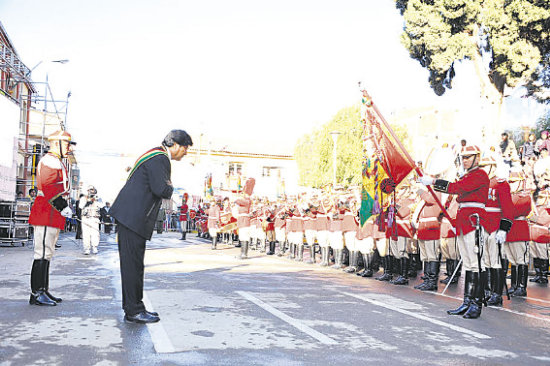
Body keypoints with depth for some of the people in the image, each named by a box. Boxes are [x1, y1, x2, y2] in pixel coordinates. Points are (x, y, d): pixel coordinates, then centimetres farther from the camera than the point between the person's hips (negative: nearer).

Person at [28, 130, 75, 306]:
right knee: (43, 253, -9)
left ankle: (43, 291, 19)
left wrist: (64, 205, 18)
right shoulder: (50, 161, -11)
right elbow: (49, 188, -21)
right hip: (46, 214, -11)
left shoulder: (57, 162, 23)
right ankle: (36, 294, -6)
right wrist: (63, 206, -22)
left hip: (52, 215, 11)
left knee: (46, 254, 13)